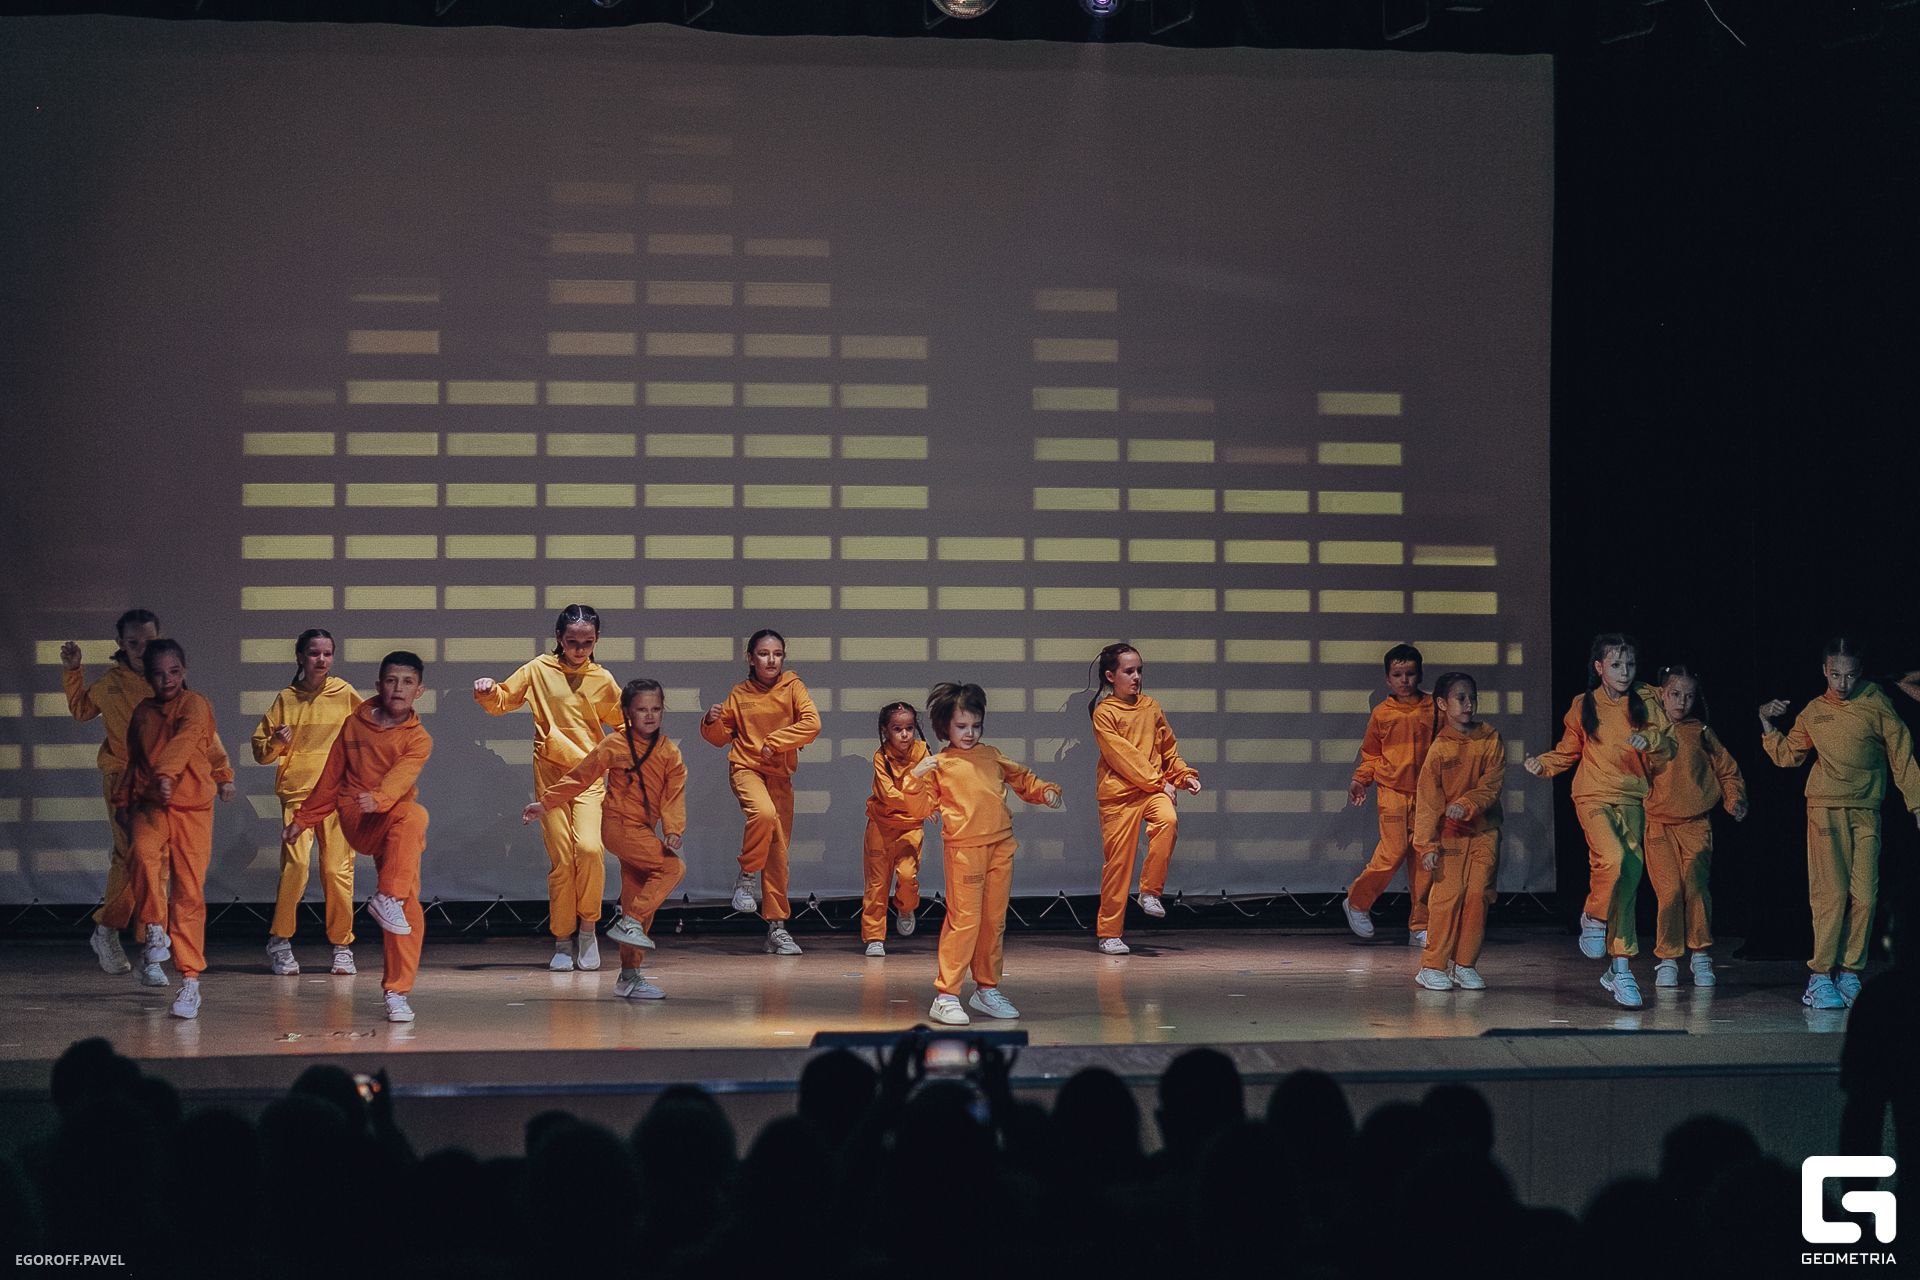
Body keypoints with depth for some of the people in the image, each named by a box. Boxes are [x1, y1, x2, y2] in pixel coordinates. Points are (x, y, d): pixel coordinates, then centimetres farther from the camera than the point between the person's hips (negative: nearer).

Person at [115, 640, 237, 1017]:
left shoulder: (194, 704, -2)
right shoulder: (142, 713, 13)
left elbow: (186, 739, -20)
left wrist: (166, 774, -36)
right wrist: (124, 800, 28)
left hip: (192, 806, -3)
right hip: (149, 805, 3)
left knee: (189, 893, -4)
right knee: (143, 852, -31)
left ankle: (190, 979, 1)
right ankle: (156, 930, -12)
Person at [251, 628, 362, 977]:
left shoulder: (344, 694, 6)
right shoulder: (286, 700, 8)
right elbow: (260, 750, 12)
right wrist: (277, 743, -8)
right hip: (297, 791, 0)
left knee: (338, 869, -5)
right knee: (295, 863, -16)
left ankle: (342, 947, 8)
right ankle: (280, 942, -3)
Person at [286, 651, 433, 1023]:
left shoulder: (418, 740, 2)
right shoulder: (354, 725, 8)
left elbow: (402, 776, -18)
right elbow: (331, 778, 19)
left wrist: (378, 798, -38)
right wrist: (303, 819, 22)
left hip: (391, 826, 1)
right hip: (355, 820, -1)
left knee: (409, 910, -13)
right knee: (414, 813, -34)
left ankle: (396, 992, -9)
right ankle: (387, 898, -33)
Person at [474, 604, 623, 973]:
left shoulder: (602, 680, 8)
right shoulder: (539, 671, 5)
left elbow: (623, 722, 21)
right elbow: (502, 701, 13)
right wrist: (487, 693, -8)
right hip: (550, 776, 0)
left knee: (589, 848, -21)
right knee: (561, 859, -4)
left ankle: (588, 925, -1)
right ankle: (563, 941, 10)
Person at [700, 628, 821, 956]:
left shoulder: (791, 687, 1)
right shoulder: (740, 694, 5)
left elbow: (812, 723, -12)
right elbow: (721, 737, 14)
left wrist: (774, 742, -17)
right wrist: (712, 722, -8)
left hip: (780, 774, 1)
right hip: (745, 768, -1)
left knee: (778, 851, 1)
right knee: (764, 812, -34)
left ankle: (777, 926, 8)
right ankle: (746, 877, -13)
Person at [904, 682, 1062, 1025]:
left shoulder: (991, 756, 16)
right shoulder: (938, 765, 1)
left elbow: (1021, 778, 28)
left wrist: (1045, 791, 12)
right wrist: (916, 776, -22)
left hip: (1000, 847, 6)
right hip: (963, 849, -5)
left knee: (994, 920, 11)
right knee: (964, 921, -10)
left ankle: (987, 989, 23)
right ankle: (945, 995, -5)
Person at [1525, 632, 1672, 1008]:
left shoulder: (1645, 703, 4)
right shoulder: (1583, 706, 4)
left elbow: (1668, 748, 5)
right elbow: (1569, 751, 16)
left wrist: (1650, 741, -15)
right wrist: (1543, 764, -2)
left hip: (1632, 800, 2)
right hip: (1594, 797, -2)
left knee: (1628, 880, 0)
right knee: (1613, 859, -28)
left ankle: (1620, 967, 8)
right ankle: (1593, 918, 0)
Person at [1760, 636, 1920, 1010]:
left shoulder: (1877, 705, 4)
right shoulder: (1813, 712, 10)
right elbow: (1787, 755, 20)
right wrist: (1768, 726, 6)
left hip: (1866, 813, 0)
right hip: (1825, 810, 0)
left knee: (1864, 896, -6)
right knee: (1831, 893, -11)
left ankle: (1849, 973, 5)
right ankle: (1820, 977, -7)